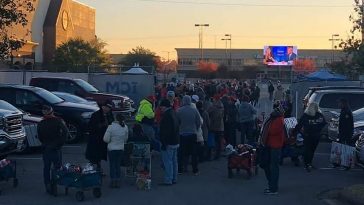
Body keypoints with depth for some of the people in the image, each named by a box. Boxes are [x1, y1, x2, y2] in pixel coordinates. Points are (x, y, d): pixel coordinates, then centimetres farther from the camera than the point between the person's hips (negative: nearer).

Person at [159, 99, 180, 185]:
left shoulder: (167, 115, -18)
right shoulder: (173, 113, 13)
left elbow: (166, 131, -22)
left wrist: (164, 143, -20)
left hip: (169, 143, -10)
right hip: (175, 142, 10)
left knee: (167, 161, -7)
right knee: (174, 160, 15)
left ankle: (168, 180, -6)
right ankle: (174, 179, 22)